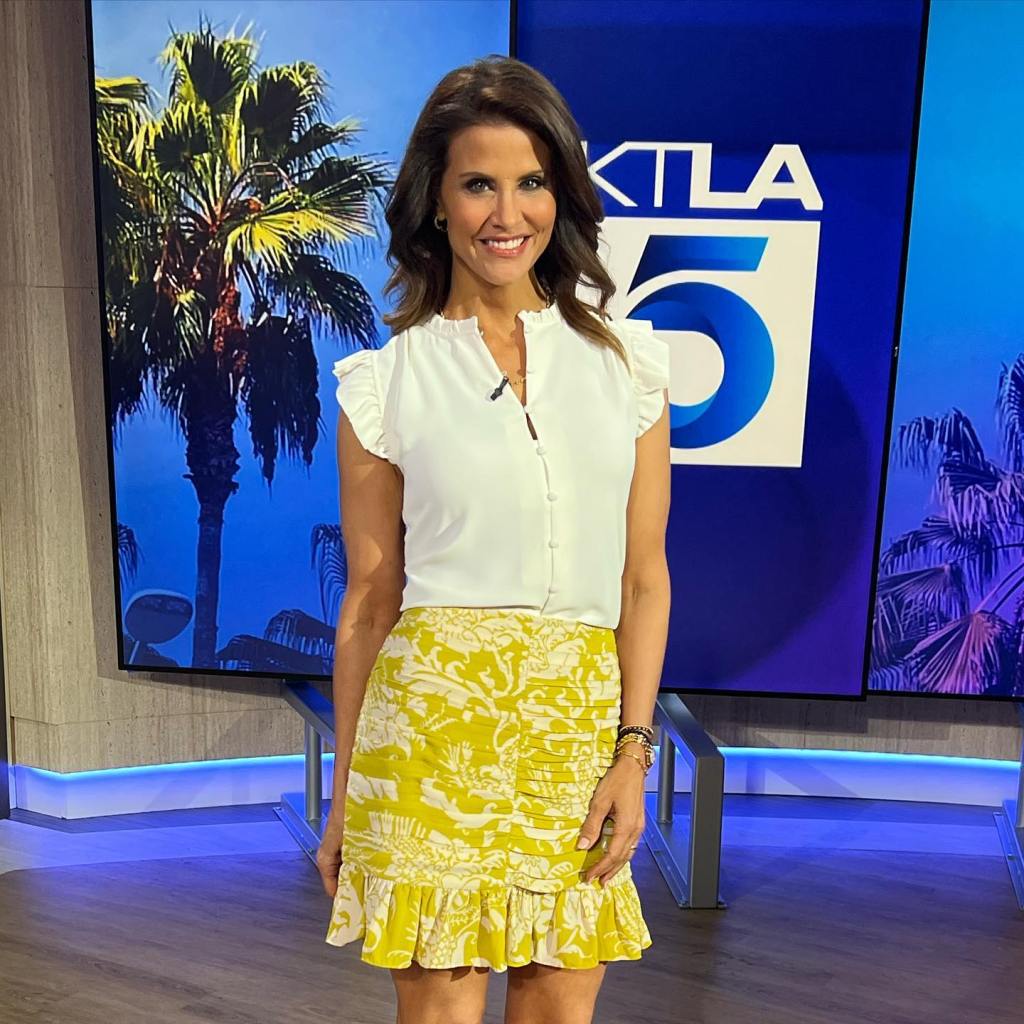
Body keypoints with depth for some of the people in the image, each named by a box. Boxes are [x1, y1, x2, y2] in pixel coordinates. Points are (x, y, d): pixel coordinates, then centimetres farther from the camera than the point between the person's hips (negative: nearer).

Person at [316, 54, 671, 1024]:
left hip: (581, 728, 2)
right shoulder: (387, 379, 1)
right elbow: (369, 598, 4)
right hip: (436, 715, -2)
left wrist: (634, 751, -1)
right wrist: (342, 798, 8)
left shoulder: (626, 359, 6)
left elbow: (644, 578, 6)